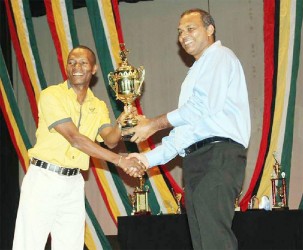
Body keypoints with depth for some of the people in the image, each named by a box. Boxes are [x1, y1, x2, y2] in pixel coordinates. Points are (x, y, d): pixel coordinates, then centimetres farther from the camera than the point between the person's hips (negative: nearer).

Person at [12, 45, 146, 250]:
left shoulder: (99, 106, 11)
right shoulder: (51, 95, -9)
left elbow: (110, 140, -5)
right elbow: (75, 138, -18)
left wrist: (121, 122, -27)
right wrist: (120, 160, -21)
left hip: (74, 184, 5)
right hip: (43, 179, -5)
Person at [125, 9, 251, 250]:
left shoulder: (220, 56, 2)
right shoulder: (196, 73, 30)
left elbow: (204, 106, -13)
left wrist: (155, 124, -4)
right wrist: (150, 158, 16)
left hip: (219, 155, -9)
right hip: (196, 159, 9)